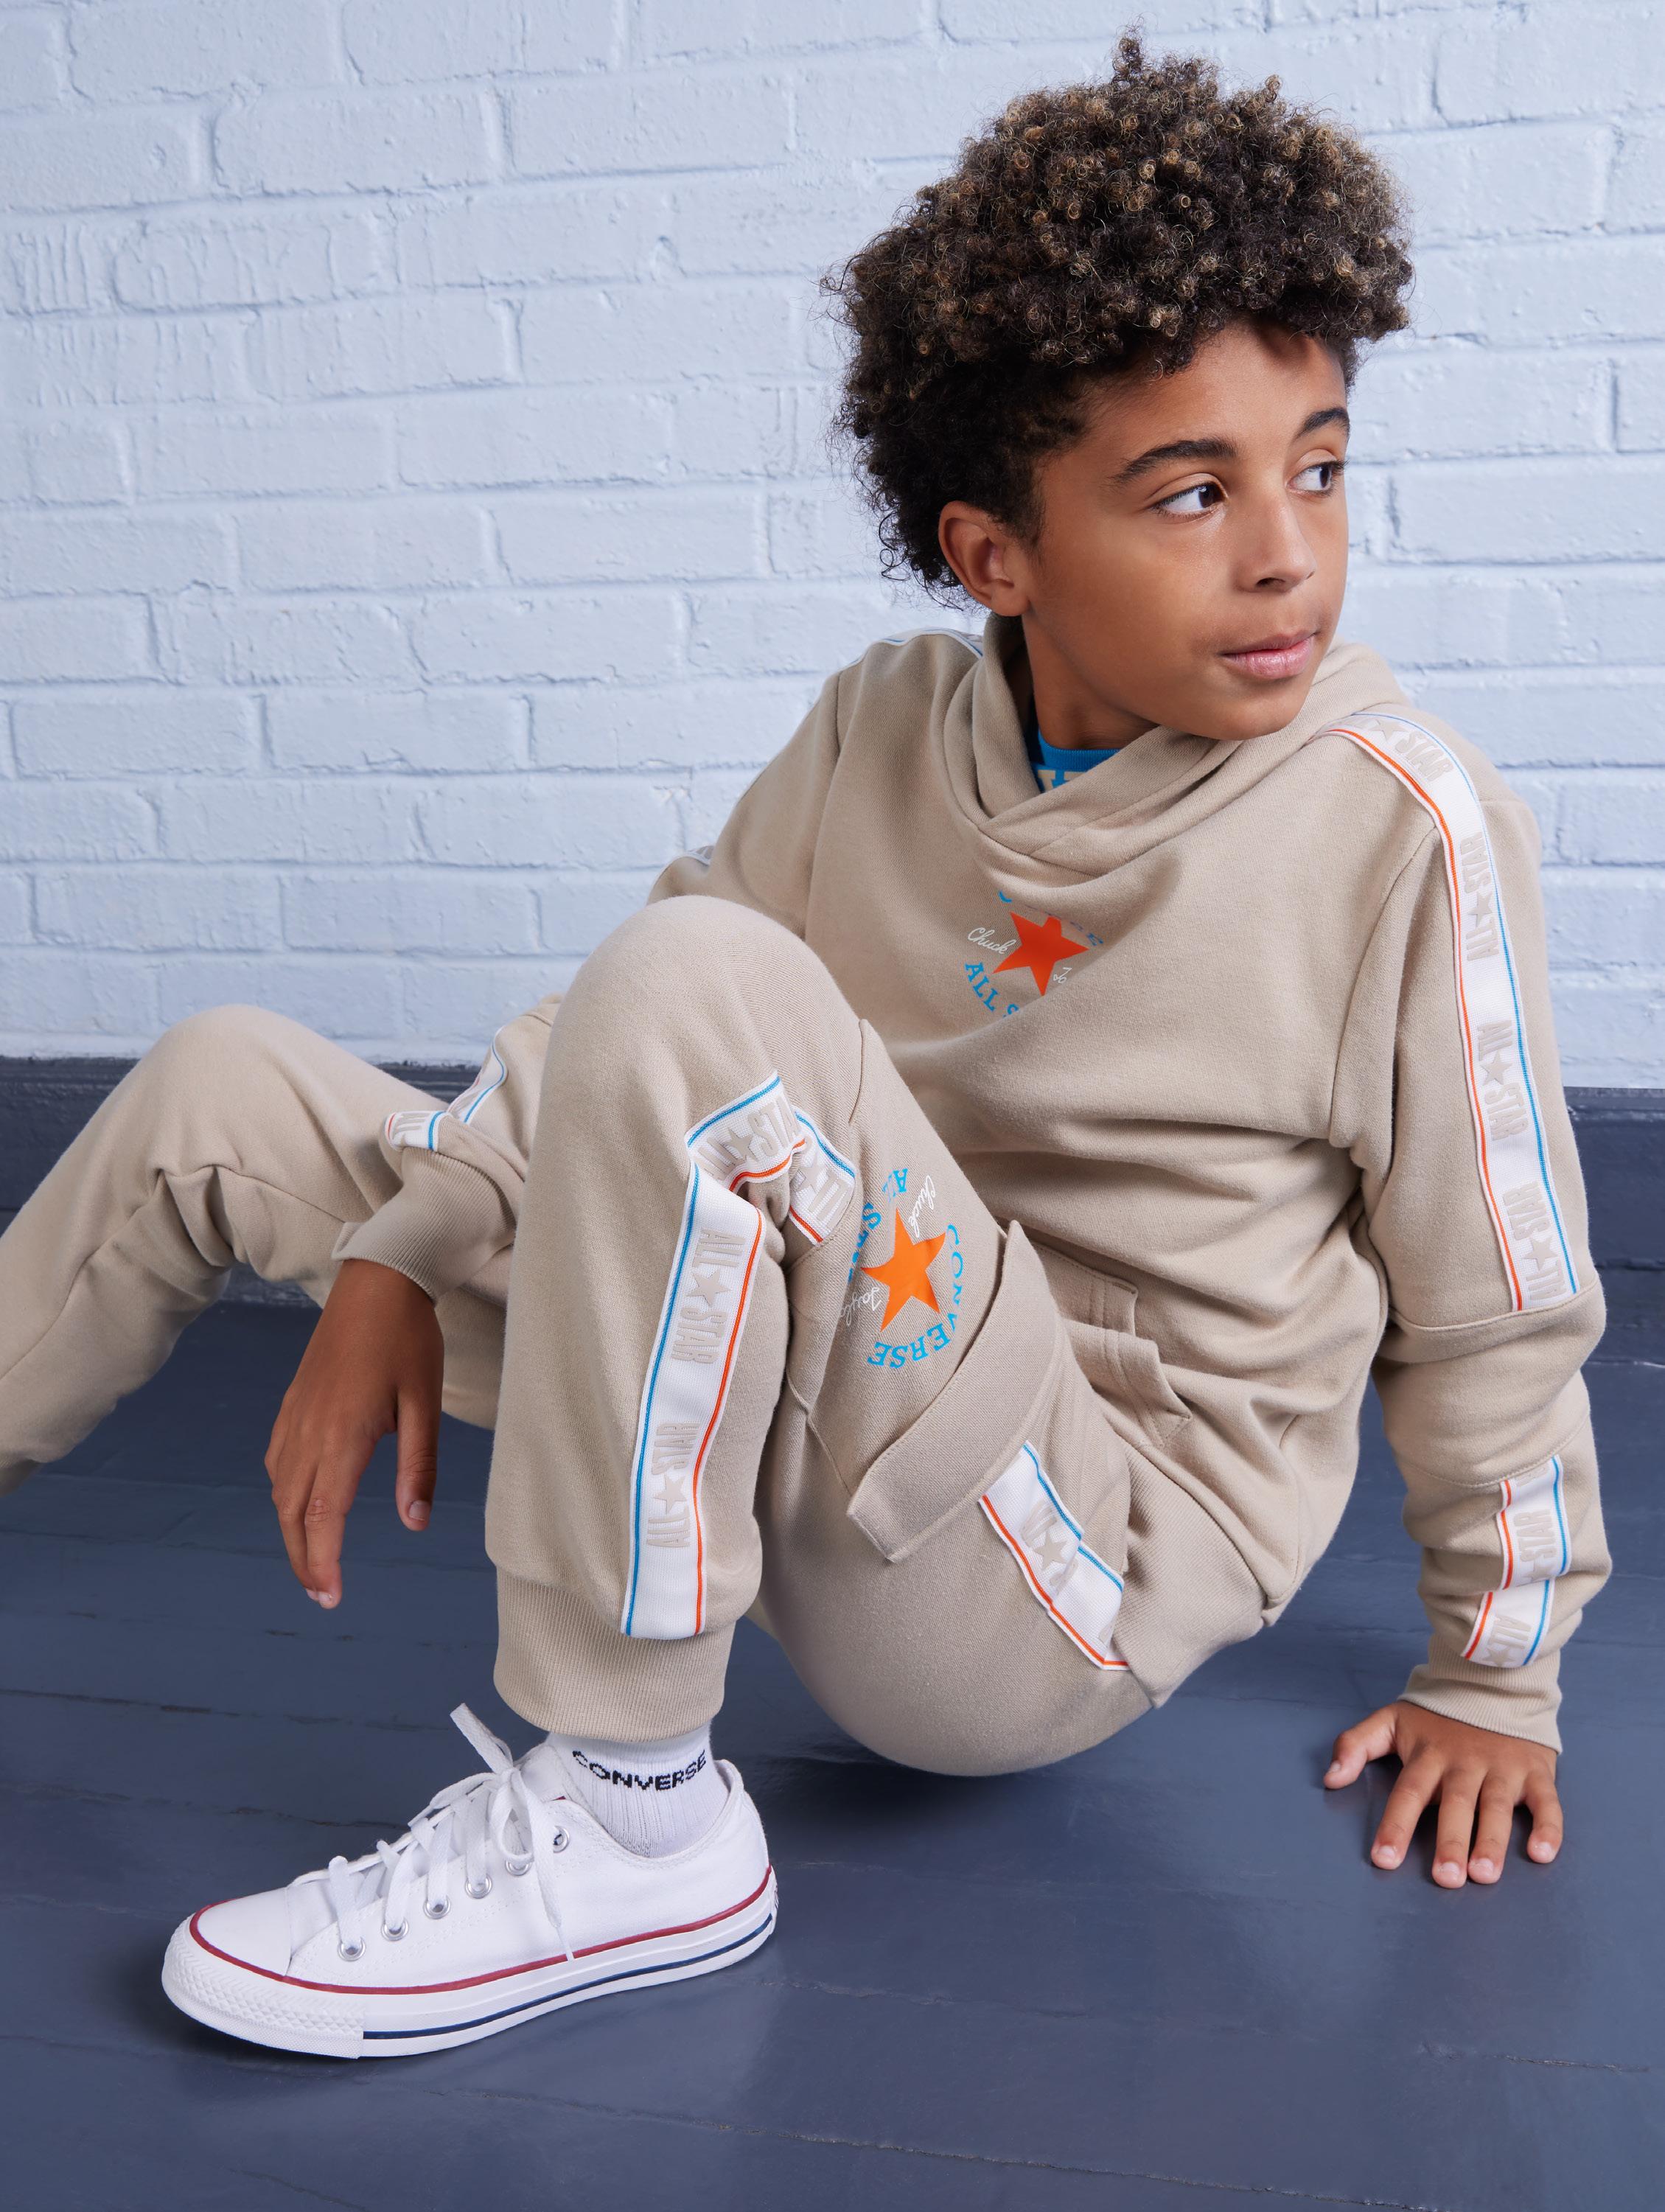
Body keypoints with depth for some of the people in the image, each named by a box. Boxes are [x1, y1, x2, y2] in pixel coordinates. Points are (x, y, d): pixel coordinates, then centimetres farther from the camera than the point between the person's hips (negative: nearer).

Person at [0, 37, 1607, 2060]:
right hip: (819, 1425, 6)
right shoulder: (886, 727, -1)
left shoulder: (1402, 828, -16)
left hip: (1089, 1580, -5)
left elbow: (1497, 1308, -6)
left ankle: (627, 1821, -21)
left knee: (697, 985, -33)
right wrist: (397, 1258, -3)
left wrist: (1496, 1674, 2)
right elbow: (600, 1047, 8)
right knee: (225, 1089, 8)